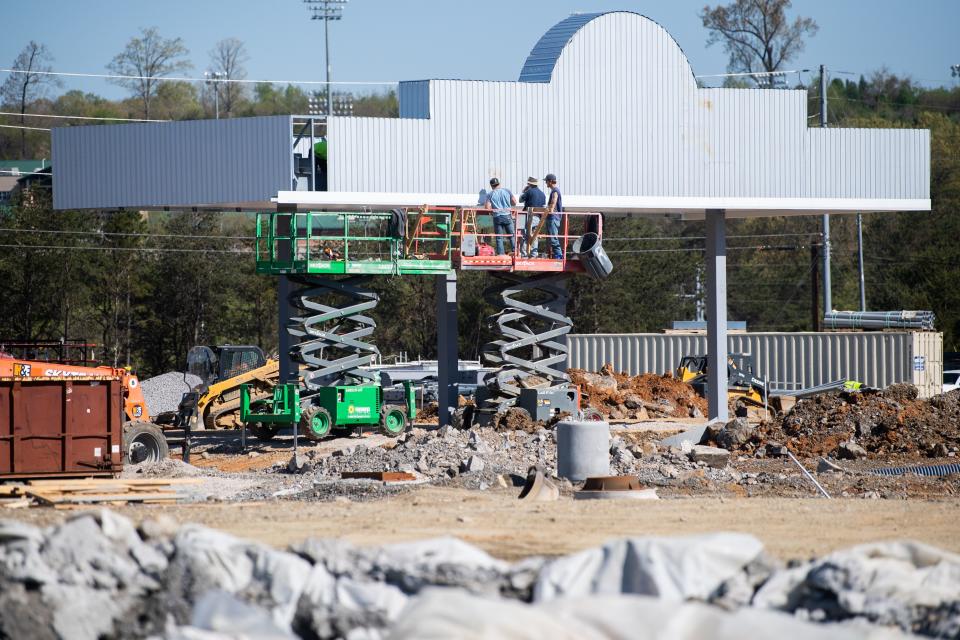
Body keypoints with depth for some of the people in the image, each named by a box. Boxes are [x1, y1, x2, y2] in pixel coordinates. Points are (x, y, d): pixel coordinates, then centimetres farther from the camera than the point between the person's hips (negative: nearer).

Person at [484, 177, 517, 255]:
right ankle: (514, 251, 2)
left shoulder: (490, 194, 2)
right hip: (507, 216, 1)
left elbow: (487, 207, -5)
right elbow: (514, 203, 4)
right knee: (512, 235, 8)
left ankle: (500, 253, -2)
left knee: (499, 237, 3)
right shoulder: (507, 191, 5)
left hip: (497, 217, -1)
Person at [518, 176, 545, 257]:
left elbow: (521, 200, 4)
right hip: (538, 218, 6)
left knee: (525, 236, -5)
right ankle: (533, 254, 9)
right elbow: (544, 207, 14)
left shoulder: (529, 191, -7)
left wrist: (523, 191, 18)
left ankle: (524, 254, -11)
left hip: (529, 217, -6)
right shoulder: (542, 194, 12)